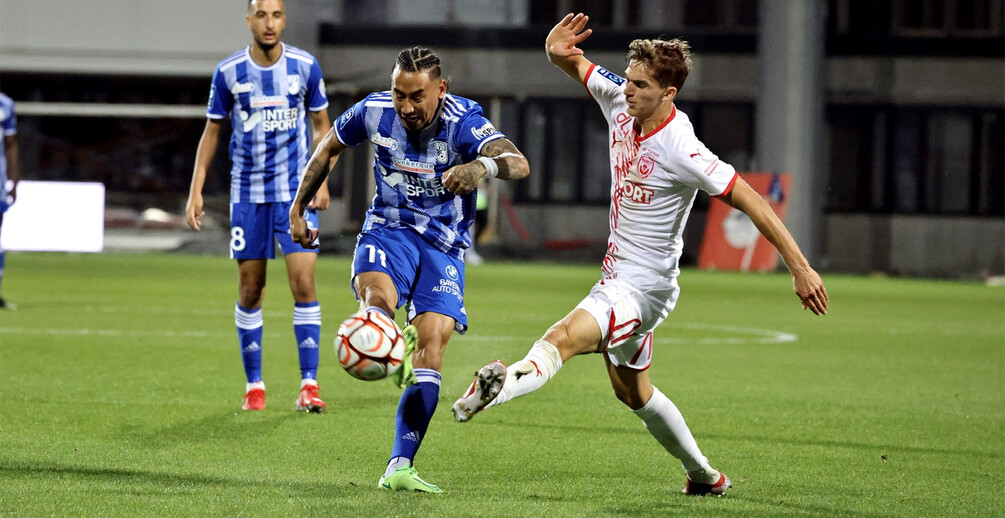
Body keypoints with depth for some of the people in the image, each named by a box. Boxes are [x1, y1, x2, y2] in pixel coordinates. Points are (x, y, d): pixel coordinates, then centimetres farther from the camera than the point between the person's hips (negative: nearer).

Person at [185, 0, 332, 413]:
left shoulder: (304, 66, -3)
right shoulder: (229, 72, -3)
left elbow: (321, 125, 8)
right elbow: (212, 131, 7)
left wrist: (321, 180, -2)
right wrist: (196, 190, 1)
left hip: (295, 192, -1)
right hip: (247, 193, 1)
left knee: (303, 282, -11)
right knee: (250, 290, 4)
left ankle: (308, 384, -7)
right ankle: (254, 385, 15)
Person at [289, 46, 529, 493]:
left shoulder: (463, 123, -20)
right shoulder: (374, 112, -10)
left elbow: (520, 164, -39)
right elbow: (327, 150, 11)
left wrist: (484, 164, -61)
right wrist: (297, 210, 14)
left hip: (444, 245, -1)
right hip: (389, 228, 1)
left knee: (431, 346, -12)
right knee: (378, 297, -38)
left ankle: (399, 468, -10)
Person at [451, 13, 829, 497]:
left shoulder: (681, 151, -25)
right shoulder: (619, 102, -4)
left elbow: (751, 201, -24)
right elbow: (575, 65, 9)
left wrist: (800, 268, -26)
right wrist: (557, 50, -18)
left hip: (644, 285, -9)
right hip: (617, 275, 9)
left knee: (565, 335, -34)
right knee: (632, 390, 24)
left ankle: (503, 385, -60)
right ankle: (703, 475, 39)